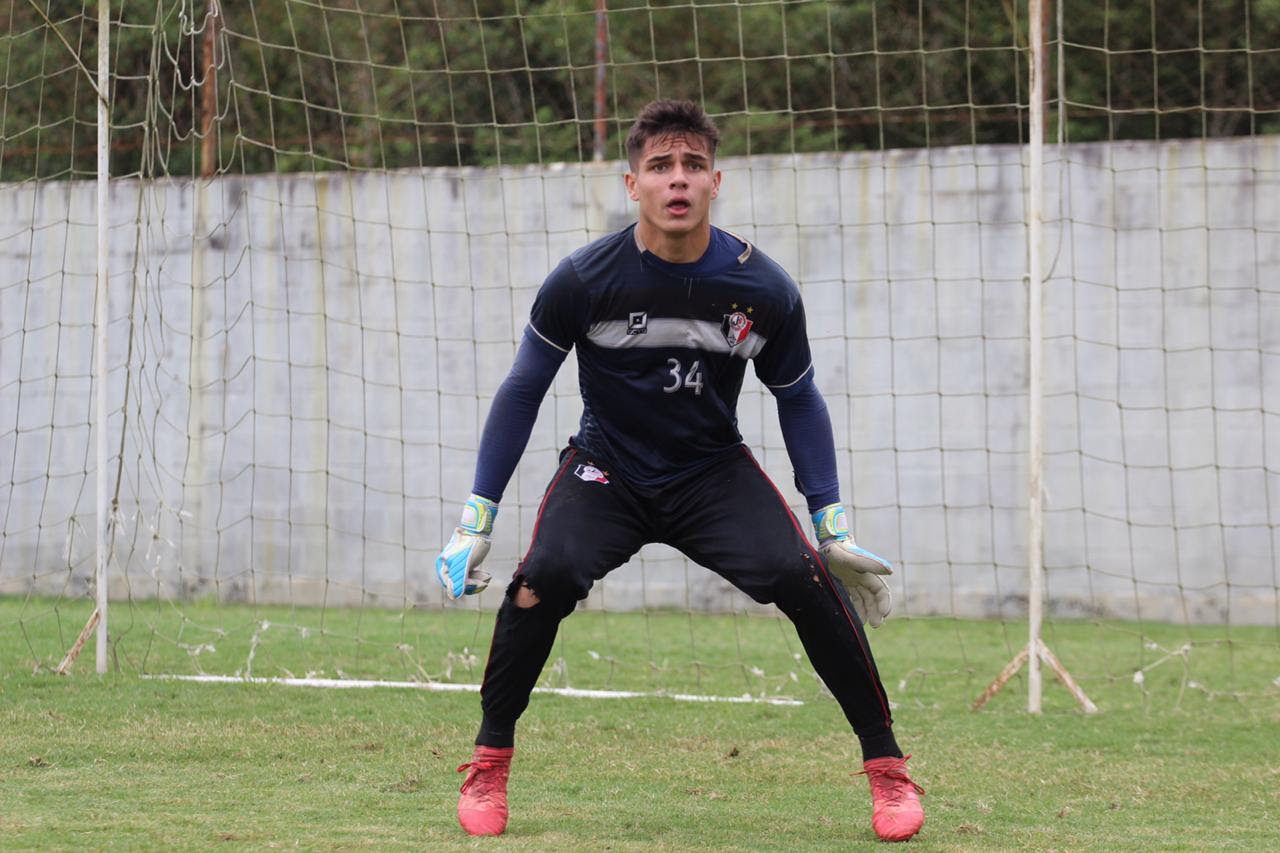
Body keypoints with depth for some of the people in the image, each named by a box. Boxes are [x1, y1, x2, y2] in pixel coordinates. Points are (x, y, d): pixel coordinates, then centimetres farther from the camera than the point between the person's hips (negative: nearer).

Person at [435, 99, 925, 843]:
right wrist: (476, 522, -6)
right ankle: (489, 764, -7)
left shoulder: (764, 290, -12)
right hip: (606, 470, -1)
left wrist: (834, 523, 0)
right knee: (546, 577, -29)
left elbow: (799, 400, 5)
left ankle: (887, 765, -8)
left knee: (803, 578, -24)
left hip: (714, 472, 1)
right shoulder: (584, 281, -15)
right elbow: (523, 391, -4)